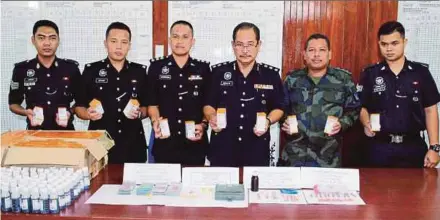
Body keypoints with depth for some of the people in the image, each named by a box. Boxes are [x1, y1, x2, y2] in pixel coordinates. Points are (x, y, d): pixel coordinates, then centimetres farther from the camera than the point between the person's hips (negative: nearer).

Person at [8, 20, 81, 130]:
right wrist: (26, 112, -7)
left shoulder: (71, 68, 2)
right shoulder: (21, 69, 3)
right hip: (35, 132, 1)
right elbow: (13, 104, 12)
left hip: (65, 131, 0)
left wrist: (70, 112, -8)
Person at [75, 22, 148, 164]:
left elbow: (147, 107, 11)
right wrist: (89, 114, -14)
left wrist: (139, 113, -9)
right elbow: (79, 107, 6)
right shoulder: (91, 71, 2)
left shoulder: (140, 72, 6)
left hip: (133, 146, 1)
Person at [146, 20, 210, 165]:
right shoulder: (156, 67, 4)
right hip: (164, 143, -1)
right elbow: (152, 103, 5)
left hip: (195, 144, 1)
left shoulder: (203, 69, 6)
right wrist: (155, 121, -13)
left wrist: (203, 126, -6)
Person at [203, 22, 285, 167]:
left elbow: (278, 108, 10)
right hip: (222, 149, 0)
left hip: (257, 150, 0)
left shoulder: (271, 75, 1)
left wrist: (268, 121, -10)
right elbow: (208, 104, 9)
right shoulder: (219, 72, 1)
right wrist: (211, 117, -12)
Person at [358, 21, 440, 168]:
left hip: (414, 146, 1)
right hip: (380, 147, 0)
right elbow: (362, 107, 4)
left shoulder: (421, 72, 1)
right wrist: (366, 124, -18)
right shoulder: (370, 74, 0)